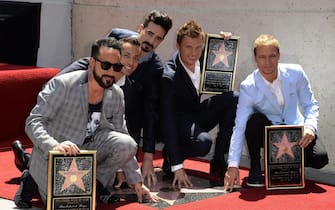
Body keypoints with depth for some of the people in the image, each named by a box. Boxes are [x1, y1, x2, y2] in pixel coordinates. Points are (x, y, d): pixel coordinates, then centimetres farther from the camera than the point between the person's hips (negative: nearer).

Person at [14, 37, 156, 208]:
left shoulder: (116, 95, -3)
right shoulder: (62, 85, -20)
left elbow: (123, 142, 7)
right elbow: (33, 122, -25)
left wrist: (137, 181, 5)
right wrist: (54, 146, -44)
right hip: (52, 154, -4)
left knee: (127, 144, -21)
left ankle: (96, 180, 4)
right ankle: (33, 180, 9)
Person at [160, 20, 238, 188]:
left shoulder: (203, 58, -10)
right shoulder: (169, 76, -28)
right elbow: (167, 123, -30)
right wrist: (177, 167, -34)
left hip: (198, 114, 7)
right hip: (178, 122, -7)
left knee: (233, 99, -17)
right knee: (202, 142, -37)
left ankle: (219, 162, -8)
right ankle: (169, 157, -3)